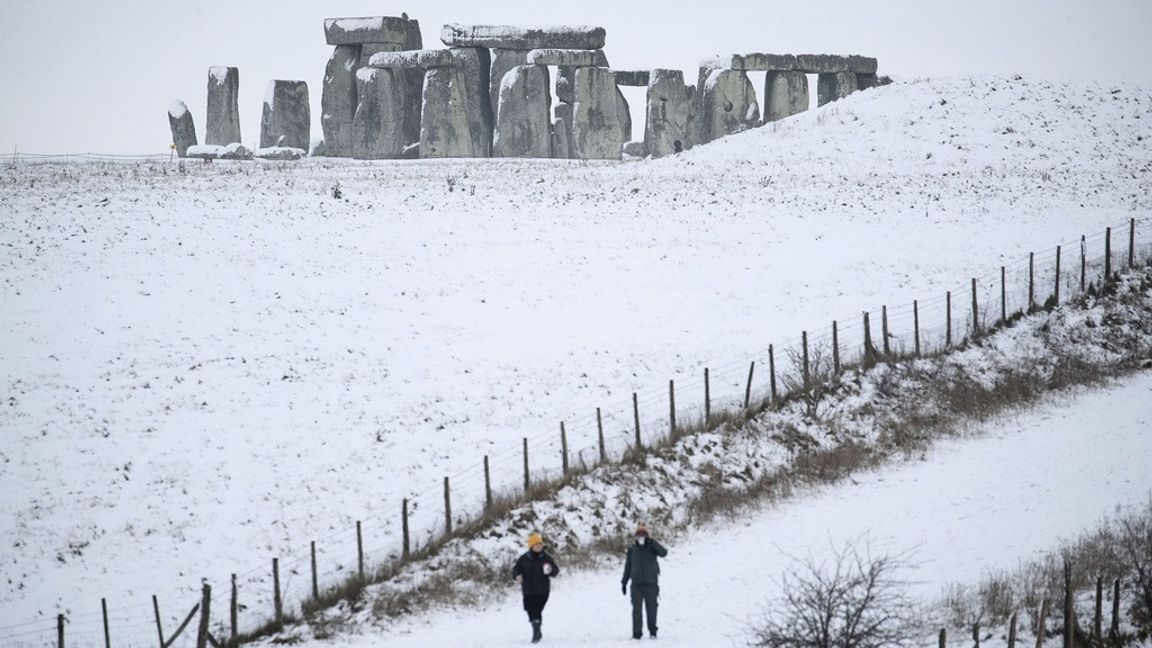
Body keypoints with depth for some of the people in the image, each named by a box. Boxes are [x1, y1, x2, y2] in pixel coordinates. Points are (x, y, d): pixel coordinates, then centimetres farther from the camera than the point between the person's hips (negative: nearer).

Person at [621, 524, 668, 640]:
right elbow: (627, 567, 12)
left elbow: (663, 553, -19)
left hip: (651, 583, -1)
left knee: (651, 608, 2)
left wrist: (652, 543, -28)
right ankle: (637, 633, -2)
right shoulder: (632, 550, 6)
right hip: (636, 584, 1)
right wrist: (624, 582, 9)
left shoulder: (652, 547, 0)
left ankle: (653, 631, 14)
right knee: (636, 609, -4)